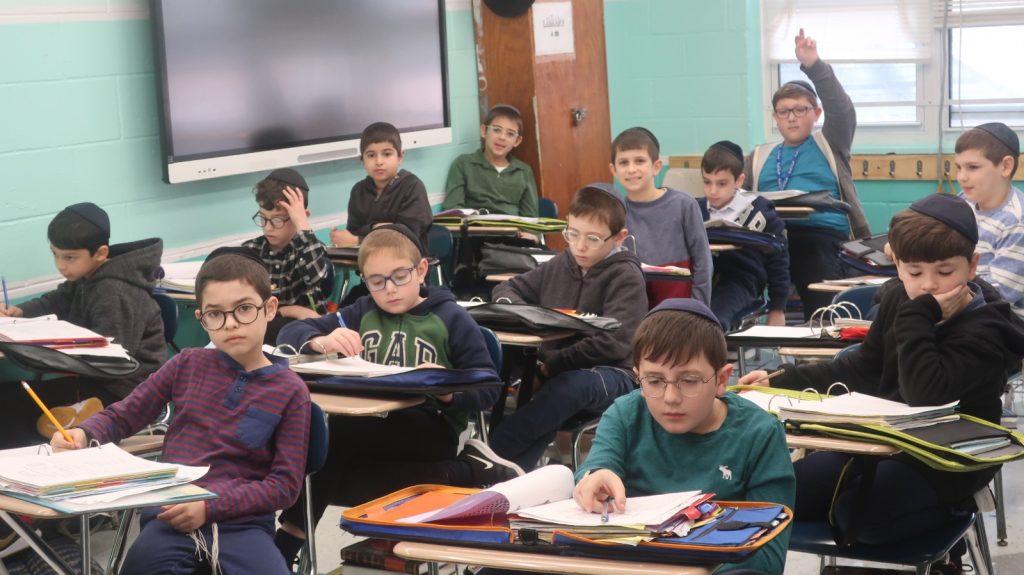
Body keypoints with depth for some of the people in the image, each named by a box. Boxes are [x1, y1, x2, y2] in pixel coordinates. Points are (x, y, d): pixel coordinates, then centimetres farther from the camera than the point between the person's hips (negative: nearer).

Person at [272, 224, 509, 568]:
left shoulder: (450, 318, 4)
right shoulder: (362, 313, 15)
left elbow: (487, 388, -1)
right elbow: (290, 333, 9)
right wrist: (322, 342, -13)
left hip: (428, 429, -5)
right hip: (368, 427, 5)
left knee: (328, 435, -28)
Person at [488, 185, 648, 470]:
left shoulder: (625, 277, -5)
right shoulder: (560, 265, 15)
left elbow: (613, 344, -17)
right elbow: (506, 288, 26)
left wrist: (553, 364, -20)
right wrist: (514, 307, 0)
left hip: (611, 375, -6)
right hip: (553, 371, 6)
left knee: (572, 384, -40)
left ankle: (492, 453, -45)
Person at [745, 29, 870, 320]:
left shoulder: (830, 145, 20)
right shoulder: (759, 157, 28)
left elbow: (841, 107, 4)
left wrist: (813, 65, -9)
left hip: (821, 235, -2)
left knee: (822, 313, -26)